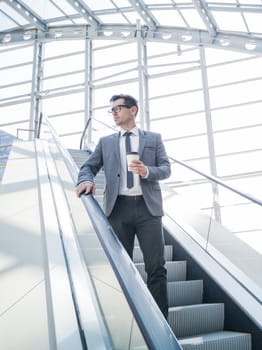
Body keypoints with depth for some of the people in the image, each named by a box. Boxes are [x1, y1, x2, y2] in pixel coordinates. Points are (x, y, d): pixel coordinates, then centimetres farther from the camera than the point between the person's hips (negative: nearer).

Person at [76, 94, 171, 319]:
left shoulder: (153, 138, 14)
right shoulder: (106, 142, 18)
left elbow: (166, 169, 7)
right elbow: (89, 166, 11)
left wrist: (147, 171, -14)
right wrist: (86, 180, -12)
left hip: (147, 206, -1)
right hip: (119, 208, 2)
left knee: (156, 267, -4)